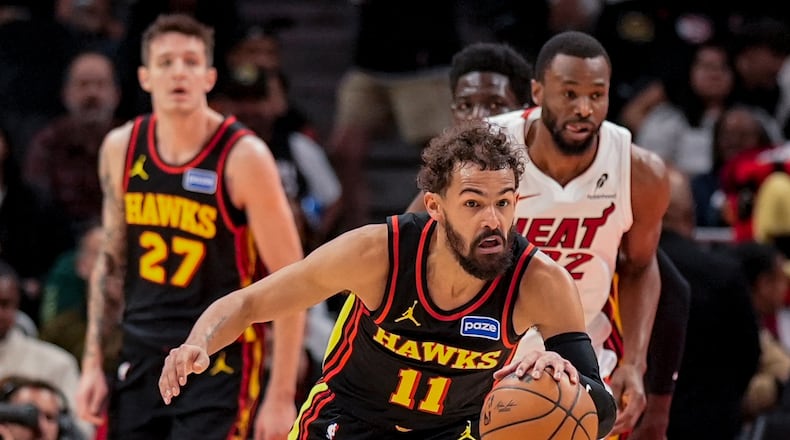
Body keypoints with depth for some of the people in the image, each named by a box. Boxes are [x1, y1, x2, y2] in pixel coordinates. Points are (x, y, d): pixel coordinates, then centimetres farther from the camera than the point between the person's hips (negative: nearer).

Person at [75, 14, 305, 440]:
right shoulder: (121, 149, 2)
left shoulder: (243, 157, -14)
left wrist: (281, 396, -14)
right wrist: (92, 363, 9)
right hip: (141, 359, 5)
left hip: (218, 365, -5)